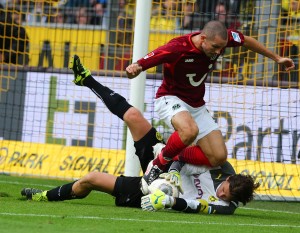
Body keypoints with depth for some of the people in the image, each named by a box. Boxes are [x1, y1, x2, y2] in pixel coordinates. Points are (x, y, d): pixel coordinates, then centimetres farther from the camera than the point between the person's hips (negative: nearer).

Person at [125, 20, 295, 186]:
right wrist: (135, 68, -57)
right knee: (190, 131, -40)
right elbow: (142, 64, -32)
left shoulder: (220, 38, -14)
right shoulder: (177, 48, -30)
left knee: (219, 158, -5)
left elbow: (246, 41, 7)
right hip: (171, 99, -6)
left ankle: (173, 157, 12)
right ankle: (158, 165, -17)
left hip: (197, 105, 7)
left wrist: (276, 58, 14)